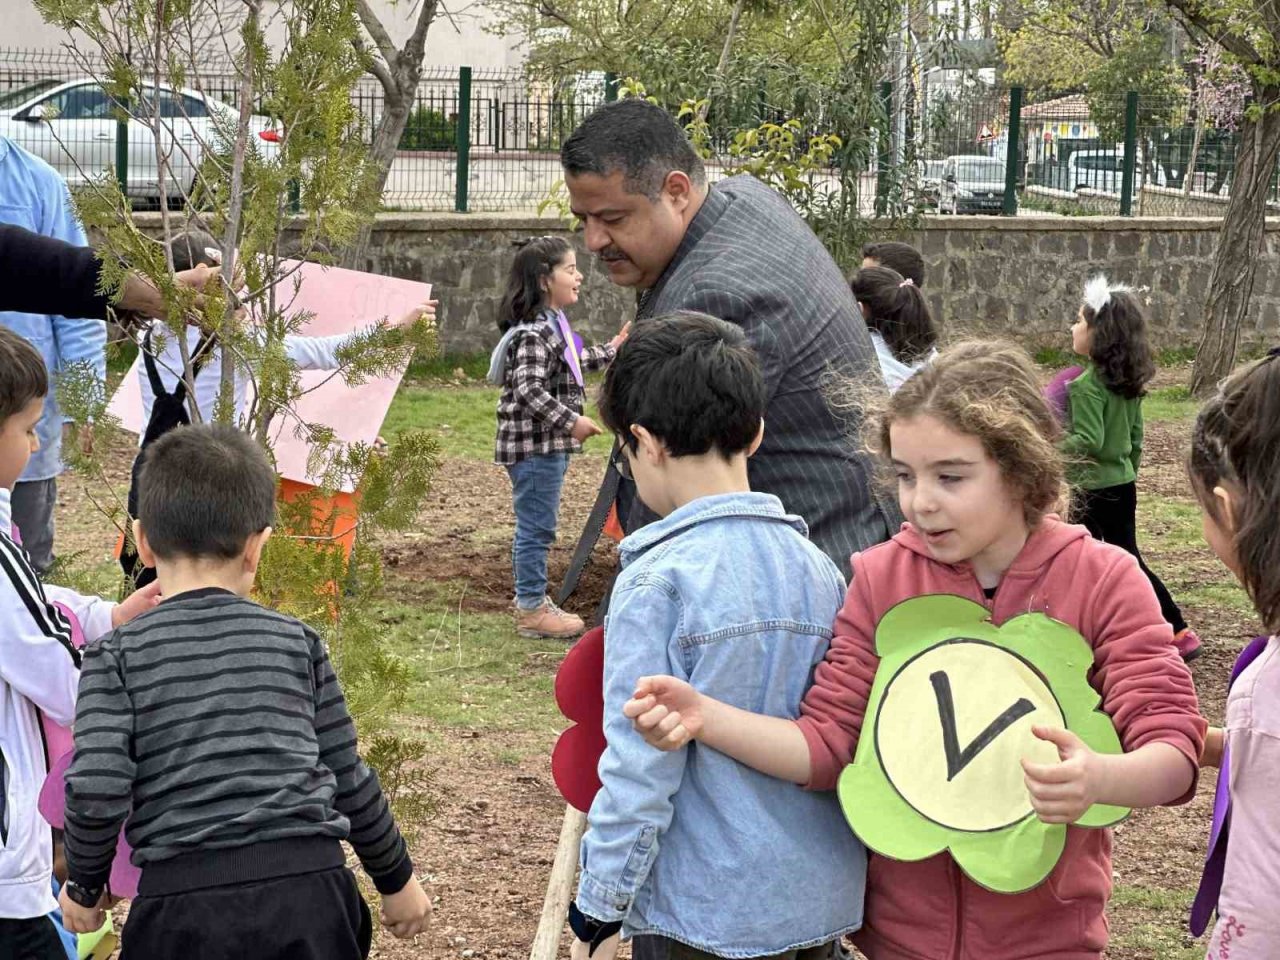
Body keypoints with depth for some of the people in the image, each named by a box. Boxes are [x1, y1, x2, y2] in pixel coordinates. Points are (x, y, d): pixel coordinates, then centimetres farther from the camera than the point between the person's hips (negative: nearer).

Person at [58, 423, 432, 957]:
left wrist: (84, 882, 9)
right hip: (309, 888, 2)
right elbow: (348, 777, 10)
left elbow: (95, 790, -10)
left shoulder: (119, 655, 1)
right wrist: (396, 878, 24)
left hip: (184, 897, -1)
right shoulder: (297, 641, 7)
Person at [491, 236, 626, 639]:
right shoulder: (534, 333, -21)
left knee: (535, 526, 18)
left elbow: (568, 365, 29)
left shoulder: (553, 325, 12)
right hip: (534, 443, -10)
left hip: (548, 443, 10)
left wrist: (609, 351, 32)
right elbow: (529, 390, -28)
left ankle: (530, 598, 29)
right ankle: (531, 609, 6)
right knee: (537, 526, -2)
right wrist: (571, 421, -26)